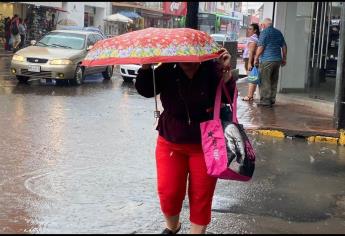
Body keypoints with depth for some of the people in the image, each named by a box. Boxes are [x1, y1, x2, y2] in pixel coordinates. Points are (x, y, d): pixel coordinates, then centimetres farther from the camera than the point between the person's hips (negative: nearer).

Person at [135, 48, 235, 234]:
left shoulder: (212, 69, -12)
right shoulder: (167, 71, -7)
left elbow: (228, 97, -21)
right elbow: (145, 91, -14)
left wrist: (226, 72, -35)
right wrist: (145, 67, -28)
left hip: (205, 145, -1)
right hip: (170, 143, 2)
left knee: (201, 195, 5)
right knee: (168, 192, 2)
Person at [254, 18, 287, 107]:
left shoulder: (264, 32, -6)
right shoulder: (278, 32, 15)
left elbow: (260, 47, -13)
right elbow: (284, 46, 16)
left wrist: (256, 58, -6)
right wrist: (284, 58, 22)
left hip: (267, 60, -7)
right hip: (277, 60, 7)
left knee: (265, 81, -3)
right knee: (274, 81, 12)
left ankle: (265, 100, -5)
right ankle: (272, 100, 17)